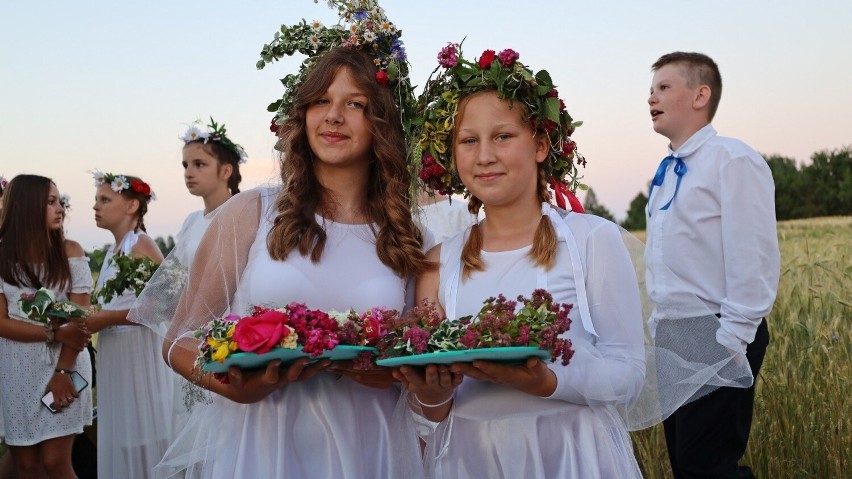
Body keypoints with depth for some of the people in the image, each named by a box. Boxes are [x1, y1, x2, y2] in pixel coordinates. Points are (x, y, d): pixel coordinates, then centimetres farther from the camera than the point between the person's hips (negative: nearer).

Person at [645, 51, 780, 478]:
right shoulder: (666, 172, 13)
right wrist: (659, 326, 14)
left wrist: (730, 343, -19)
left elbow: (754, 261, -18)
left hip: (715, 338, -8)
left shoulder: (732, 161, -12)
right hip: (671, 335, 8)